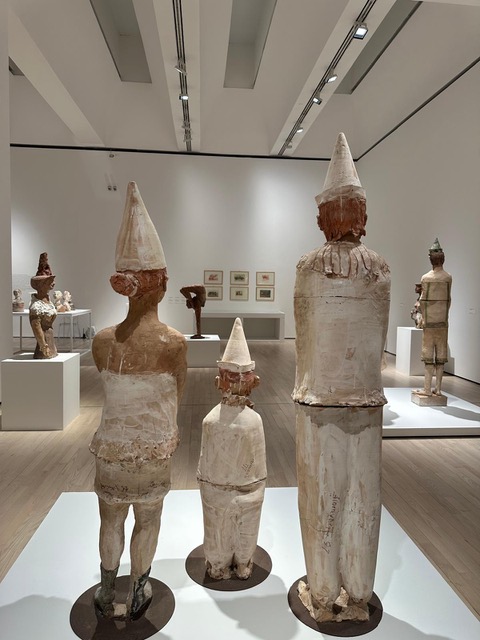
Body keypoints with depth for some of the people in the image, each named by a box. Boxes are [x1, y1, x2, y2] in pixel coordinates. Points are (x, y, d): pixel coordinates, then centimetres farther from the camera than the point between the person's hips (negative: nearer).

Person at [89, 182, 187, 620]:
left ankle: (107, 597, 42)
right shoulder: (174, 343, -22)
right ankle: (137, 597, 39)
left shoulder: (101, 342, -13)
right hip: (155, 448, -3)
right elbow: (179, 394, -6)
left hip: (112, 446, 3)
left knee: (111, 521, 23)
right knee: (148, 522, 19)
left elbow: (115, 387, 3)